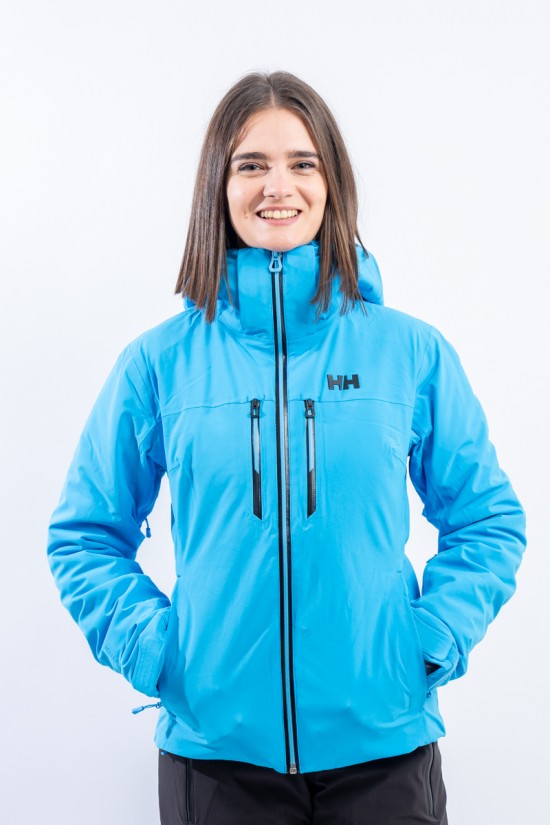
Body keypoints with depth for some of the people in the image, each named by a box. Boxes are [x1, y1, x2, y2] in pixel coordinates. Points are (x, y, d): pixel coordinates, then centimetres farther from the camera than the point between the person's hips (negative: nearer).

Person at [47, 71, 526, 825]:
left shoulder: (412, 352, -2)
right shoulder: (159, 361, -3)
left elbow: (489, 519, 6)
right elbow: (86, 536, 6)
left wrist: (435, 640, -5)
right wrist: (150, 646, -6)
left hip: (382, 742, 1)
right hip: (213, 743, 0)